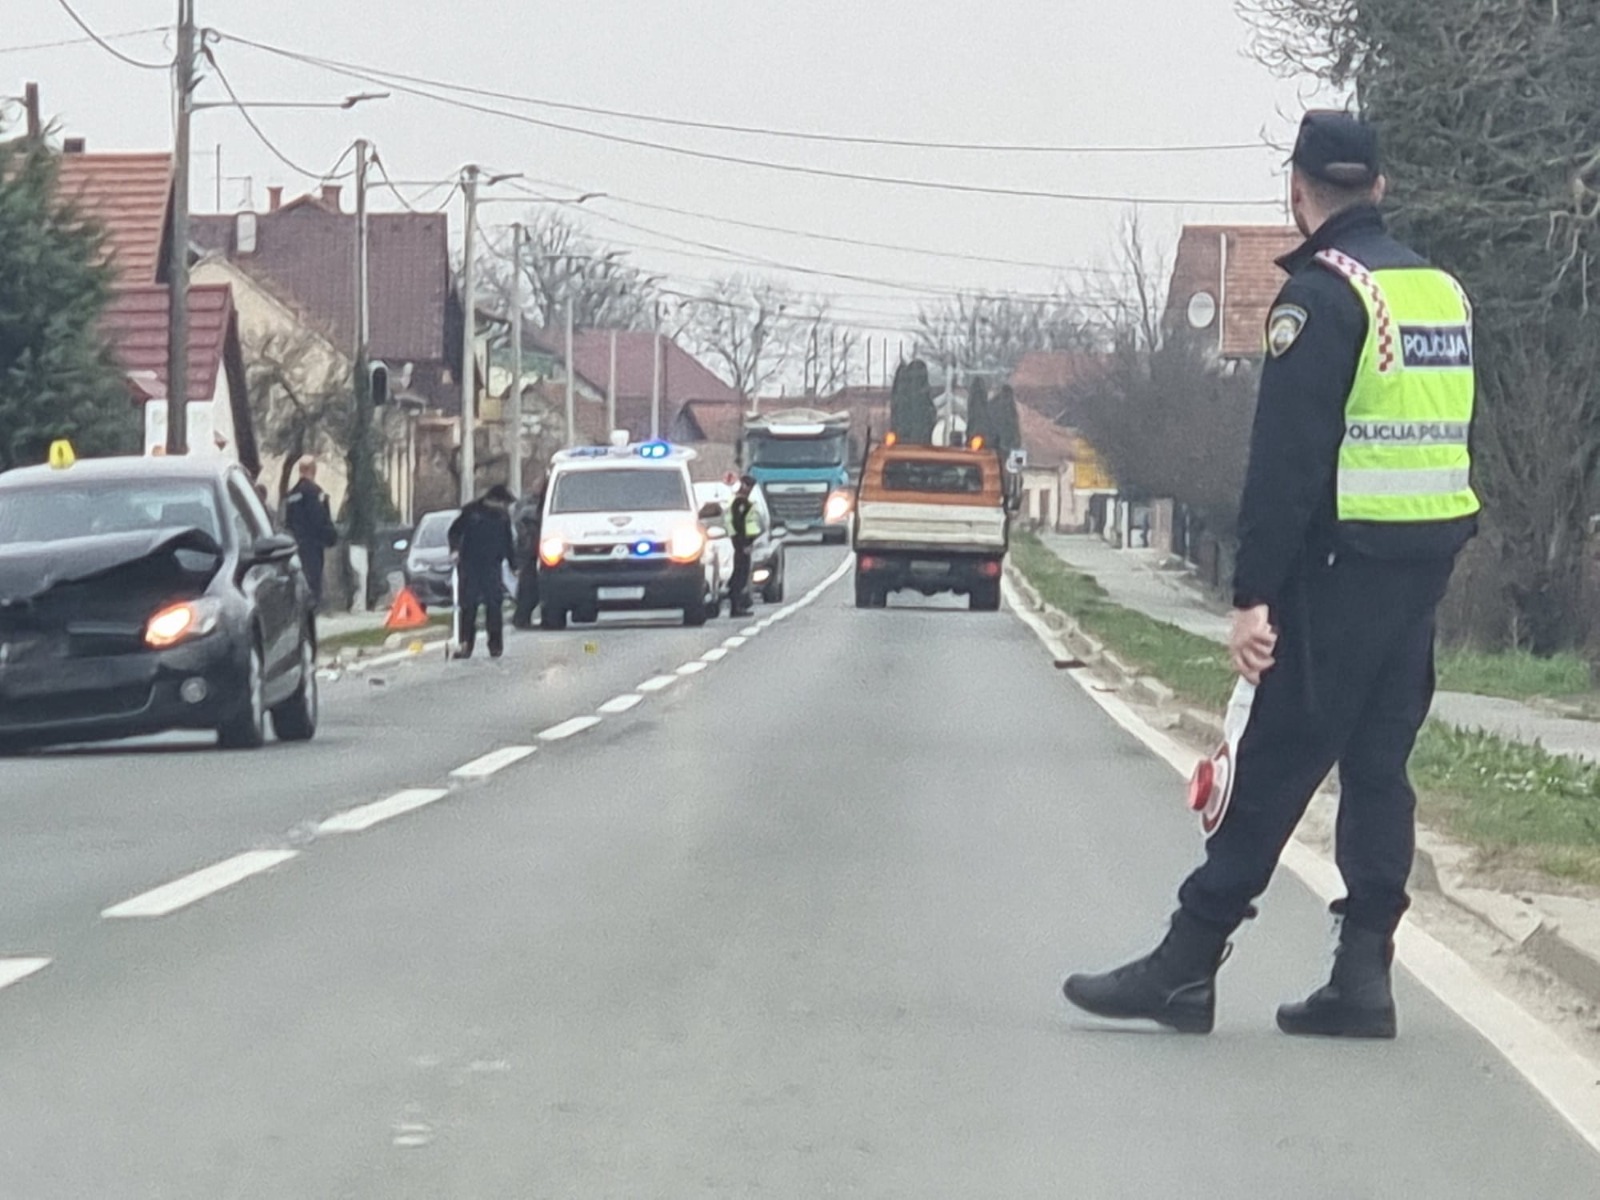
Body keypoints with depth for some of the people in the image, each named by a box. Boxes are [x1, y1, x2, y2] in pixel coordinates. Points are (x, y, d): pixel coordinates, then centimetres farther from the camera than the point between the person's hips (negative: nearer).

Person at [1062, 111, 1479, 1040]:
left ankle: (1187, 966, -1)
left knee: (1273, 768, -5)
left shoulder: (1323, 294, -11)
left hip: (1343, 569, -7)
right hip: (1427, 565, 8)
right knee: (1379, 765, 10)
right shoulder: (1443, 290, 14)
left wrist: (1256, 594, -16)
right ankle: (1363, 975, 9)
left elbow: (1286, 459, -16)